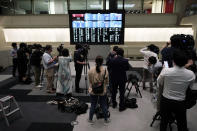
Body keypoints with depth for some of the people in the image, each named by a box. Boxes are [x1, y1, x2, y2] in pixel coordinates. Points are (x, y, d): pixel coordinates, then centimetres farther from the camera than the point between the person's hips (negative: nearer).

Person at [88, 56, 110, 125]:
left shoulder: (90, 70, -13)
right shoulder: (105, 71, -16)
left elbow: (90, 81, -1)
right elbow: (107, 82, -5)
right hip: (103, 91, -1)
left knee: (93, 105, 17)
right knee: (104, 105, 17)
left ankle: (90, 119, 34)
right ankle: (106, 119, 35)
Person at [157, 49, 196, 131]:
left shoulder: (165, 71, -20)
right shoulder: (191, 74, -15)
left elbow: (159, 84, -3)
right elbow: (190, 88, 2)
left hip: (165, 101, 0)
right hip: (180, 103, 1)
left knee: (164, 122, 19)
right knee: (182, 124, 20)